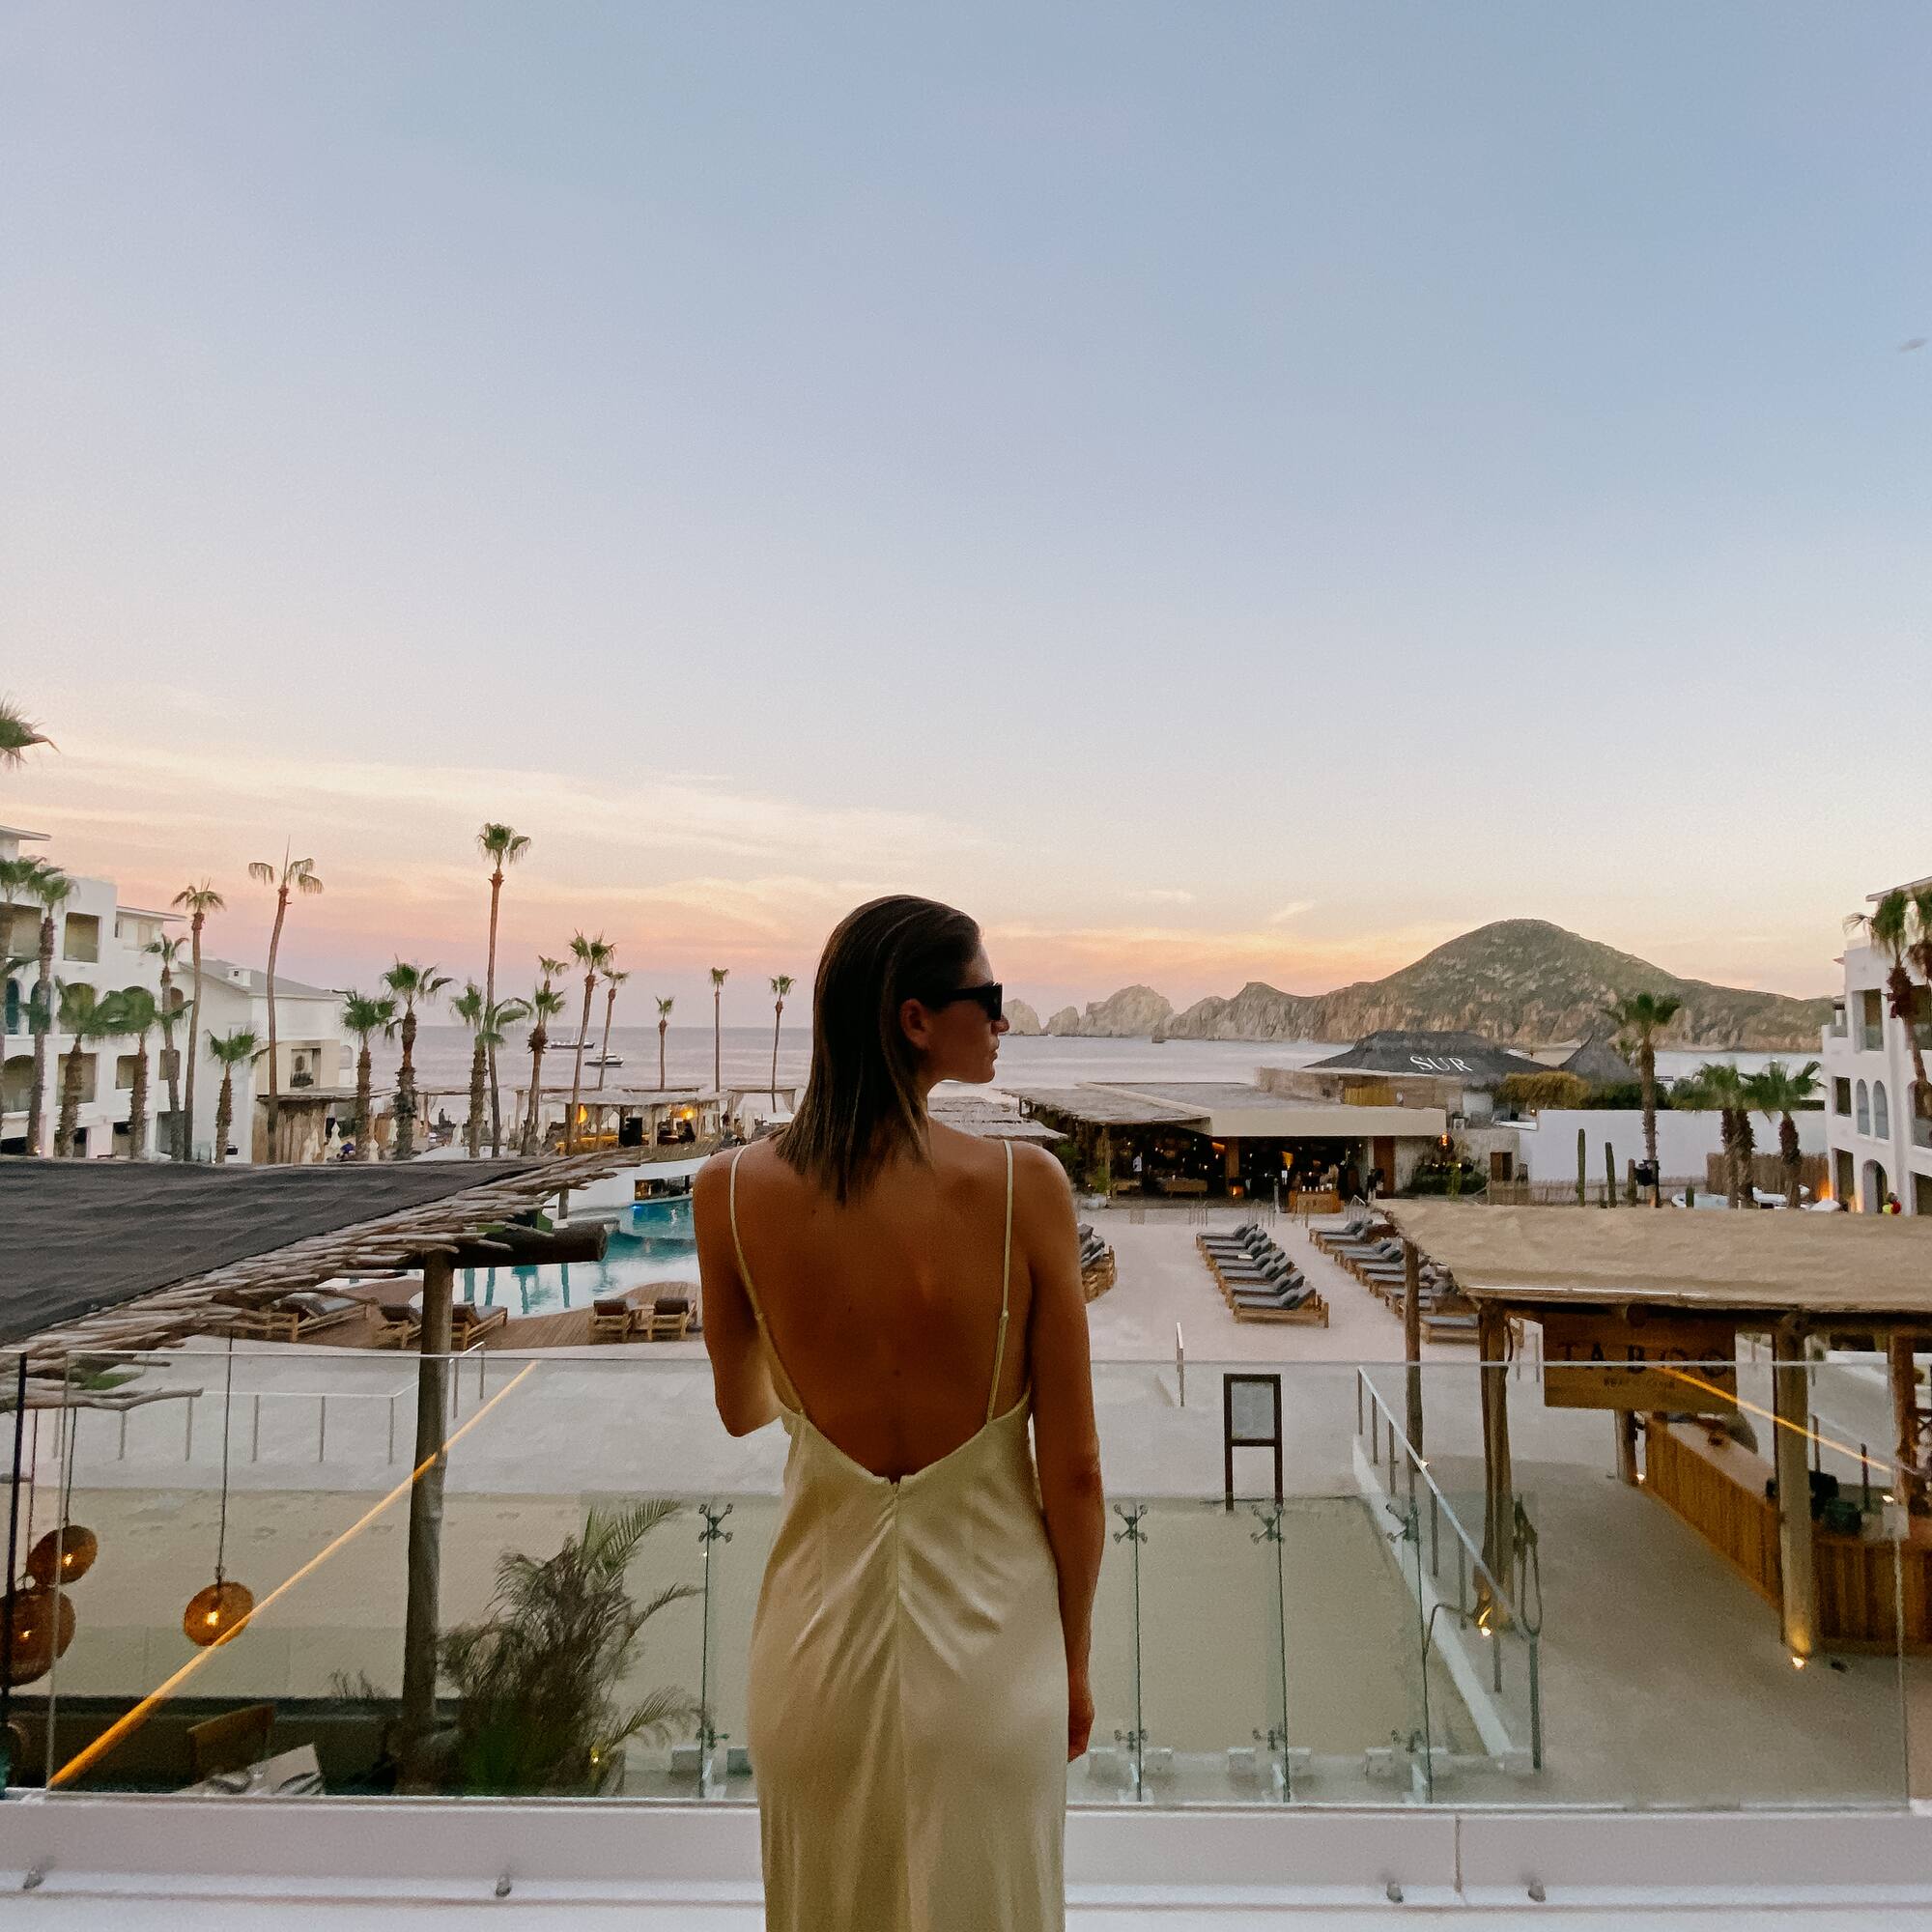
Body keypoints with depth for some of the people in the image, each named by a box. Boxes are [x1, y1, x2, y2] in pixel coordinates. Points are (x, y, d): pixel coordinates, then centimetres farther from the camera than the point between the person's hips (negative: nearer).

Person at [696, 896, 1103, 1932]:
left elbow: (742, 1410, 3)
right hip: (987, 1631, -1)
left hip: (820, 1625, 2)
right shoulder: (1024, 1185, -20)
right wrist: (1076, 1660, 4)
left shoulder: (731, 1189, -14)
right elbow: (1073, 1469, -13)